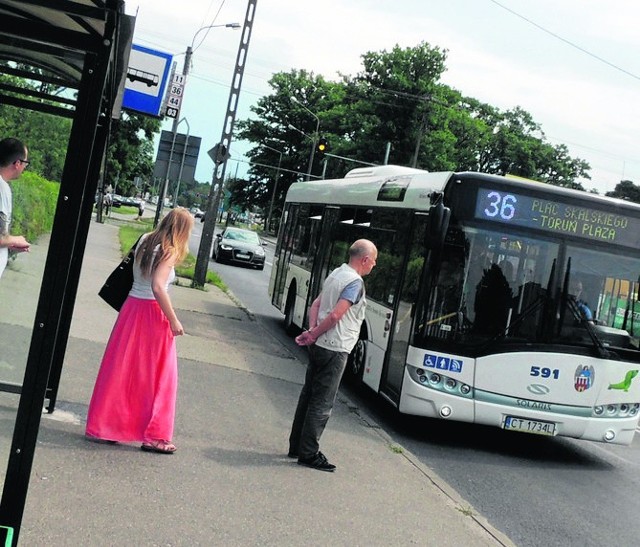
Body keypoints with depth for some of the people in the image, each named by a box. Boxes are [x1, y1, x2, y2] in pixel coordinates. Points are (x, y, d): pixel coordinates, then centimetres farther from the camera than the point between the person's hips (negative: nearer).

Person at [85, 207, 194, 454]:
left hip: (132, 306, 7)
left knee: (120, 369, 14)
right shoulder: (170, 252, -14)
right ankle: (153, 435, 10)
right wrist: (173, 320, -18)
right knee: (156, 376, 4)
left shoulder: (145, 241, 7)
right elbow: (158, 287, -24)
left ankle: (102, 425, 21)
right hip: (153, 312, -7)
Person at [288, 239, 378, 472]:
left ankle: (297, 446, 24)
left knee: (308, 396, 15)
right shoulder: (355, 282, -16)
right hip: (334, 350, -9)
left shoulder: (336, 274, 12)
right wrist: (314, 335, -11)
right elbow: (335, 315, -22)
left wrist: (312, 330, -2)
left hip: (319, 347, 9)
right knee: (322, 403, -2)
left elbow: (316, 305, 11)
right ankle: (309, 454, 4)